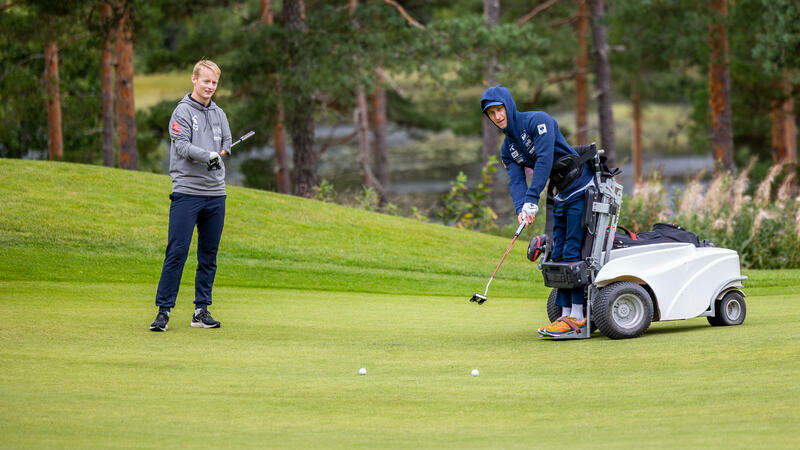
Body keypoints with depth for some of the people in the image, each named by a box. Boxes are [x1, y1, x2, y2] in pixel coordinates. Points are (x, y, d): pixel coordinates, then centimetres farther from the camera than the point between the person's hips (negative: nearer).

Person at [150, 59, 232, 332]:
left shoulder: (219, 114, 16)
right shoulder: (183, 111, -3)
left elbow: (227, 144, 16)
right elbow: (182, 145, -14)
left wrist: (221, 153, -5)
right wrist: (208, 155, -27)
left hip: (215, 193, 6)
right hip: (187, 191, -6)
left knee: (209, 255, 7)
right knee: (177, 251, -9)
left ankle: (201, 309, 14)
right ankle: (164, 310, -6)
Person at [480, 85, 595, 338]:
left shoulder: (538, 121, -14)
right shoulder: (507, 149, 10)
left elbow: (545, 160, -24)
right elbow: (516, 181, -2)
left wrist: (532, 200, -29)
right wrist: (521, 209, -22)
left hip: (581, 191, -9)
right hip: (561, 197, 9)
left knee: (573, 253, -13)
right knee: (558, 256, 6)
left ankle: (577, 317, -12)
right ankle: (566, 315, 9)